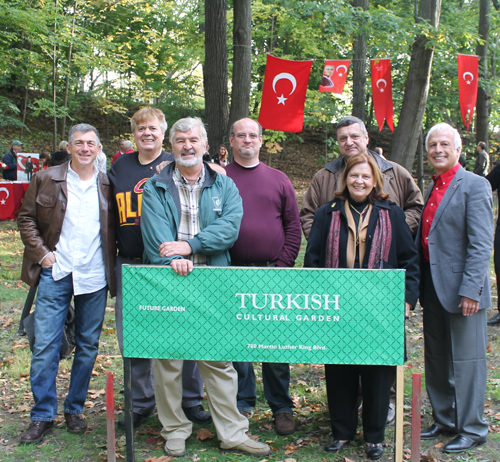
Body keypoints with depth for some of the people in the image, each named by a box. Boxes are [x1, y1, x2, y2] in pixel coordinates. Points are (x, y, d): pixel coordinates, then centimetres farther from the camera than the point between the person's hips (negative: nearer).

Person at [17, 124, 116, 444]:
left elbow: (116, 227, 12)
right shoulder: (46, 180, 3)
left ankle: (75, 409, 24)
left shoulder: (108, 185, 7)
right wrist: (41, 253, -5)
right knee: (45, 346, -2)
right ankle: (43, 415, 11)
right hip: (55, 273, -1)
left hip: (94, 276, 2)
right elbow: (26, 219, 6)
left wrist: (112, 264, 1)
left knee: (88, 346, 9)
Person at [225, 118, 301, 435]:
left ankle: (282, 408, 15)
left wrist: (283, 264, -2)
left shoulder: (279, 180, 10)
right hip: (233, 275, 0)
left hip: (274, 273, 0)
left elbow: (294, 225, 8)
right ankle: (243, 404, 20)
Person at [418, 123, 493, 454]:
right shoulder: (432, 187, 14)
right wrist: (418, 285, 11)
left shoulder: (474, 186, -10)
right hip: (433, 288, 8)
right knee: (437, 361, 16)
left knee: (466, 361, 3)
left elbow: (482, 244, -16)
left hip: (460, 289, -8)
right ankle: (444, 420, 31)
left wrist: (470, 289, -21)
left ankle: (472, 429, 16)